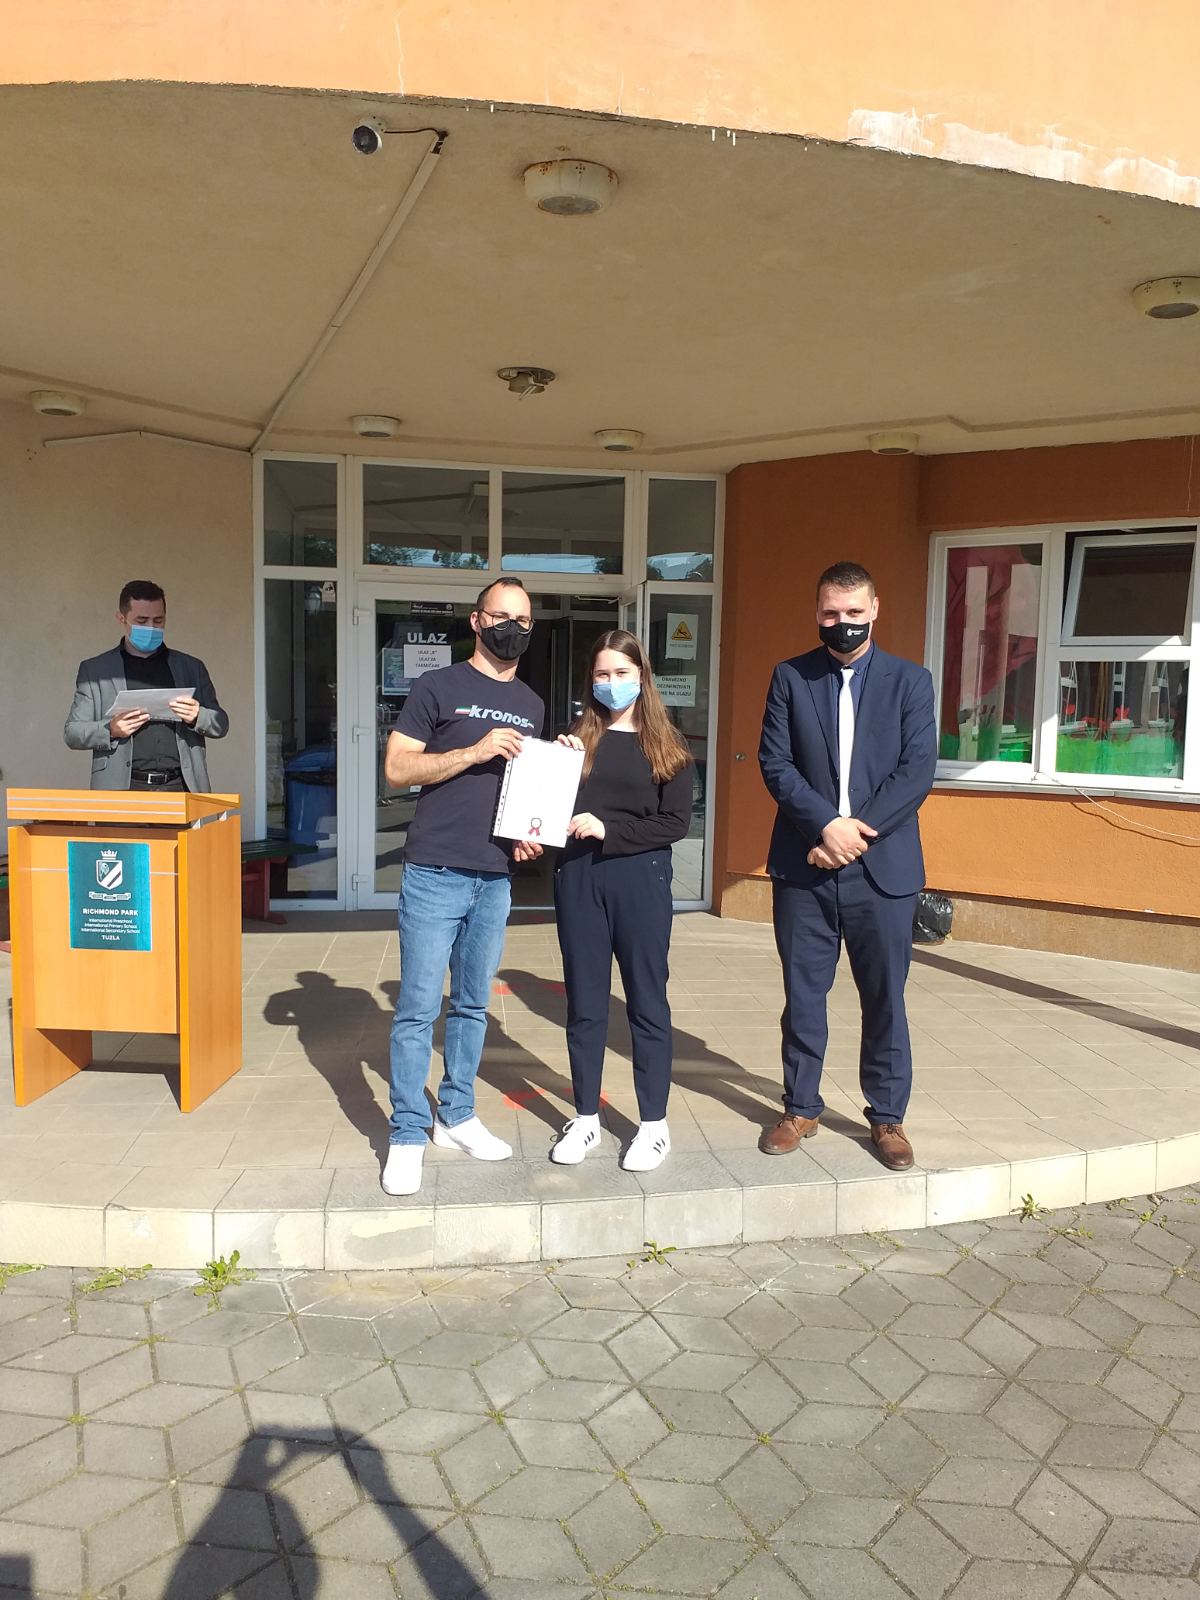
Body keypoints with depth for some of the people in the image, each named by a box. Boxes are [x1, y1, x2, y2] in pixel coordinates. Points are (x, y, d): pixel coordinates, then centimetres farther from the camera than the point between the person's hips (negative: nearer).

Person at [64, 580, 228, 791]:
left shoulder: (191, 668, 18)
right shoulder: (94, 670, 14)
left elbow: (221, 725, 18)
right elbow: (72, 733, 12)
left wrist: (197, 717, -5)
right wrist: (110, 730, -8)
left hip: (180, 789, 1)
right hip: (123, 790, -1)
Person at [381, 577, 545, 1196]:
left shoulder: (531, 706, 15)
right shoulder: (438, 686, -1)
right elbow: (397, 767, -8)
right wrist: (475, 751, -18)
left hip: (495, 878, 5)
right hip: (435, 874, -5)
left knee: (472, 1005, 14)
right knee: (418, 1009, -2)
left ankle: (458, 1116, 27)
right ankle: (407, 1135, 8)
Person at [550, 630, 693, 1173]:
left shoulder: (665, 745, 2)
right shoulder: (578, 737, 8)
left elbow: (675, 823, -5)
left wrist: (609, 831, -15)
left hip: (640, 879, -2)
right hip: (578, 877, 3)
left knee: (646, 1001, 5)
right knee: (584, 1003, 9)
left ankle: (654, 1124, 16)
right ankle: (586, 1118, 21)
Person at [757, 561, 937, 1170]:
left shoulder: (910, 681, 3)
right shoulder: (791, 677, 5)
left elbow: (918, 769, -5)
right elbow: (774, 762, -3)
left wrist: (859, 831, -15)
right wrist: (827, 824, -16)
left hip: (883, 866, 0)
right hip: (804, 864, 1)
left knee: (885, 997, 8)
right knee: (803, 994, 10)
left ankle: (887, 1115, 24)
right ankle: (801, 1108, 25)